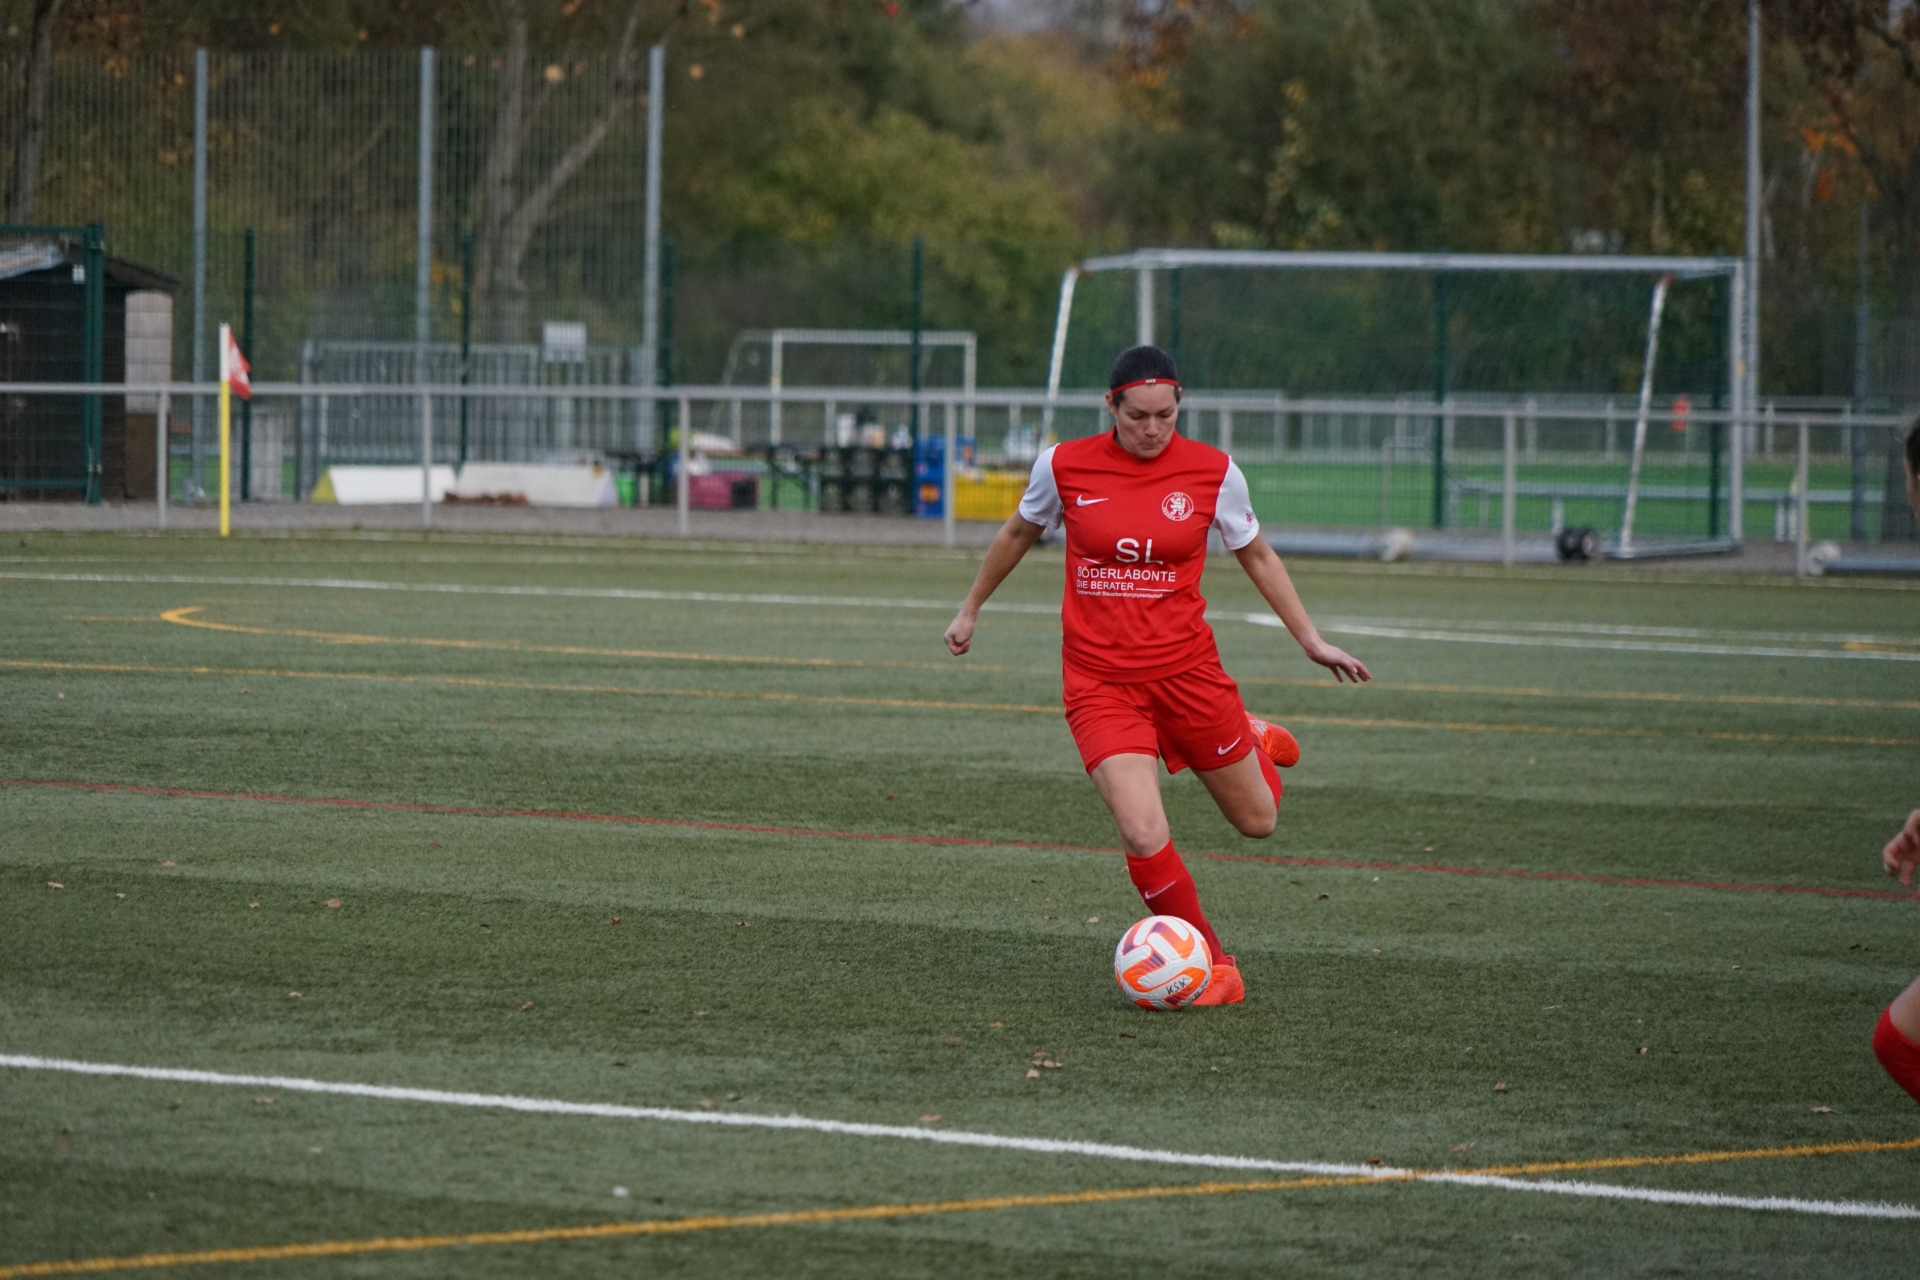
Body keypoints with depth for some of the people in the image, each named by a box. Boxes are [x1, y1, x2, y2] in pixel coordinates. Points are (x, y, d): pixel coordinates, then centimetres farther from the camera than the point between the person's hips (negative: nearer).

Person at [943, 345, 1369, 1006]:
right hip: (1099, 681, -1)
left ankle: (1253, 739, 48)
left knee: (1257, 822, 12)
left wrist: (1311, 640, 10)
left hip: (1186, 670, 1)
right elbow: (1018, 533, 15)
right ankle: (1213, 965, 4)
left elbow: (1257, 556, 11)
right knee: (1144, 838, -18)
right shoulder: (1065, 466, -6)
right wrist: (970, 610, 25)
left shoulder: (1213, 472, -5)